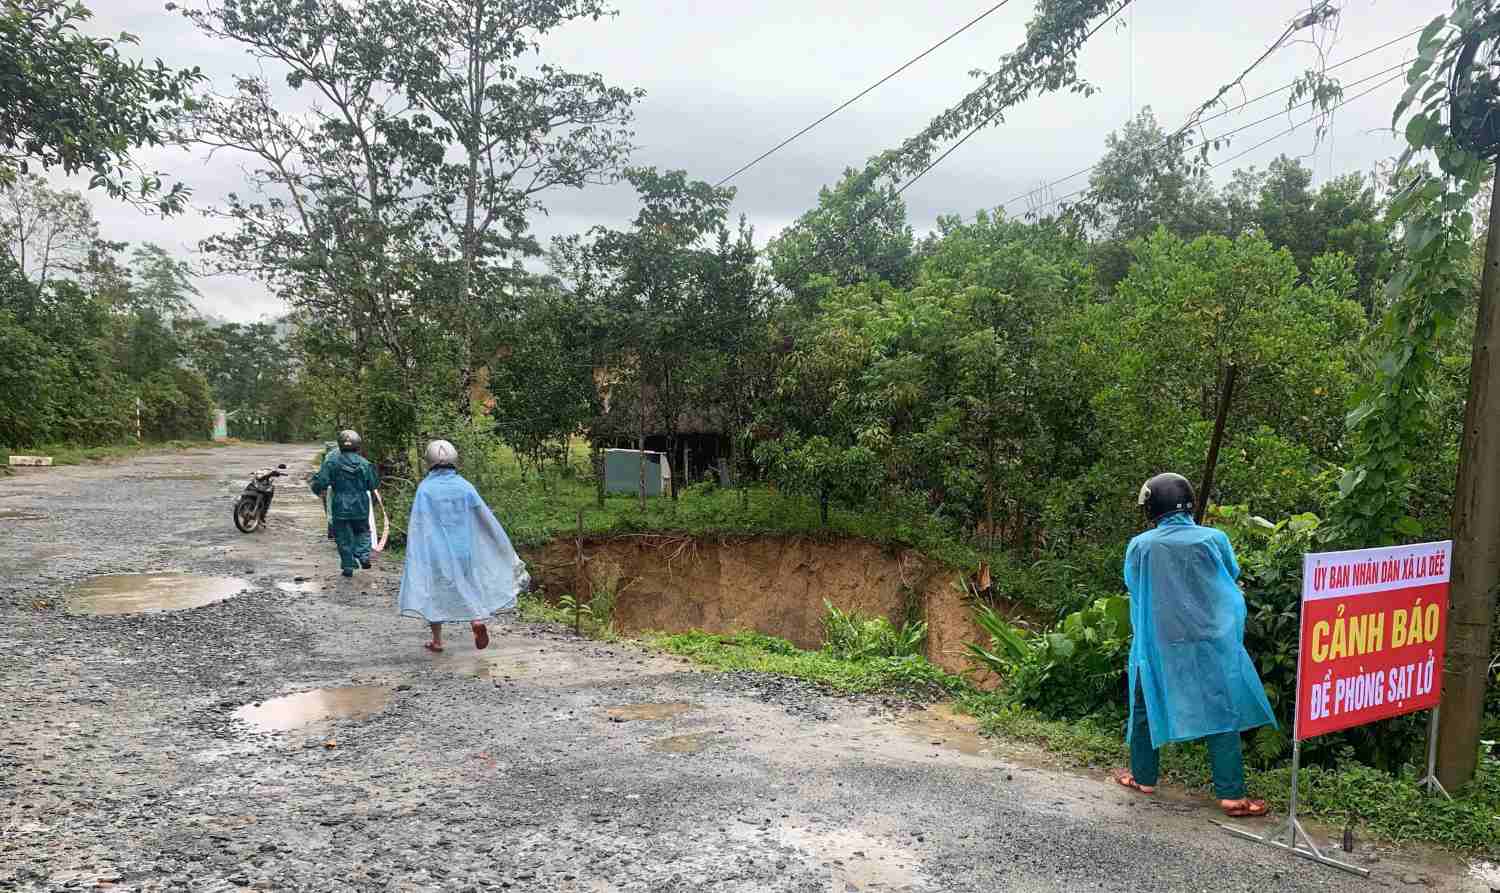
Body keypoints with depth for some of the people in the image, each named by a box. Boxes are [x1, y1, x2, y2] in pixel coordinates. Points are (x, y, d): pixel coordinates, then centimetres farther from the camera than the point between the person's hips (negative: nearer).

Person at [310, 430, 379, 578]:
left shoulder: (332, 462, -10)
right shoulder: (364, 463, -5)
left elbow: (320, 481, -11)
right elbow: (373, 484, 2)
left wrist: (318, 490, 12)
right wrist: (374, 471, 21)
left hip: (341, 507, -1)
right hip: (361, 507, 1)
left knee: (344, 538, 10)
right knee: (362, 532, 22)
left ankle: (348, 566, 13)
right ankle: (363, 555, 2)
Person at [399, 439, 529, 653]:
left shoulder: (425, 489, -10)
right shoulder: (465, 487, -4)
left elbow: (416, 526, -10)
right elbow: (488, 519, 0)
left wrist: (414, 558, -5)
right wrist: (507, 551, 9)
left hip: (434, 550, -2)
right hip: (462, 548, 2)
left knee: (433, 591, 13)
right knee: (467, 584, 19)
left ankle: (437, 641, 18)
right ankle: (477, 618, -5)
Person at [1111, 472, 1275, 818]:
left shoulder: (1140, 546, -6)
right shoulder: (1214, 539, -6)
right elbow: (1232, 579, 11)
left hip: (1157, 644, 1)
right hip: (1210, 642, 0)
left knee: (1146, 708, 17)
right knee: (1221, 712, 7)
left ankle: (1143, 777, 28)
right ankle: (1231, 794, 8)